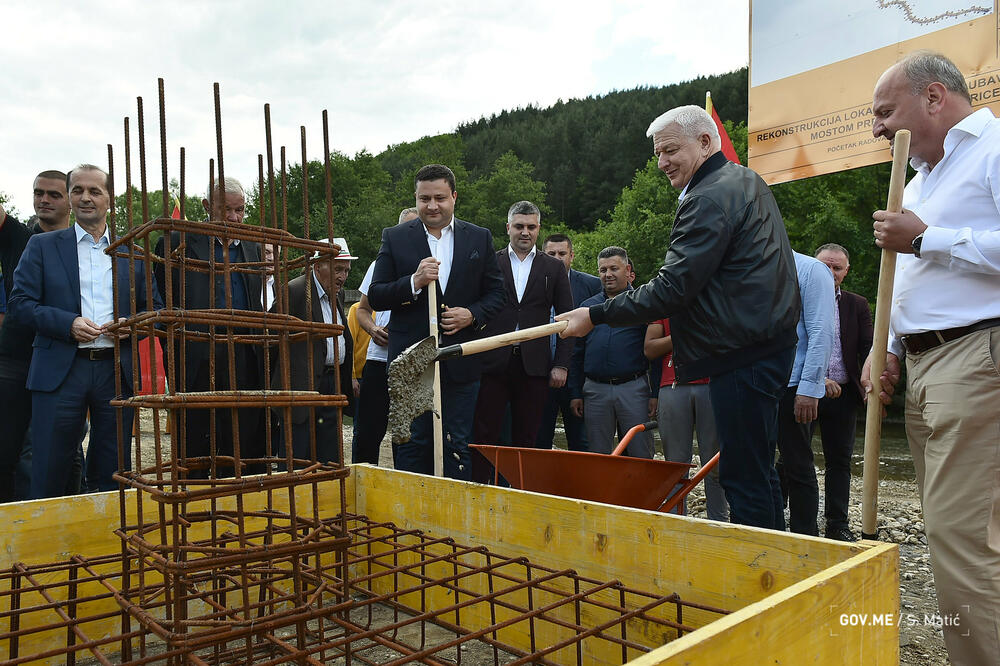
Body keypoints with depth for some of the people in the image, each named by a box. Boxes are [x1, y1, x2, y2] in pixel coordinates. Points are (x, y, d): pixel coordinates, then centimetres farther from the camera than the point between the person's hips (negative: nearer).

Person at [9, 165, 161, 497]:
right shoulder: (42, 245, 7)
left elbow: (153, 308, 13)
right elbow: (20, 304, 1)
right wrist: (69, 323, -15)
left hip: (117, 371, 2)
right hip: (60, 371, -1)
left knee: (113, 475, 9)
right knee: (48, 475, 4)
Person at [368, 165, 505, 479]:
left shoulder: (480, 238, 7)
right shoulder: (394, 238, 3)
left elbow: (496, 293, 10)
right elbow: (375, 297, -1)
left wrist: (473, 314, -9)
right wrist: (414, 283, -18)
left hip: (460, 362, 1)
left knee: (457, 446, 9)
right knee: (412, 445, 7)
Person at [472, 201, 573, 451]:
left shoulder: (554, 268, 11)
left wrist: (561, 364, 1)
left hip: (533, 365, 1)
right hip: (493, 362, -1)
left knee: (526, 440, 6)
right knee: (484, 437, 0)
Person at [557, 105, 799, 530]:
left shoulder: (709, 199, -15)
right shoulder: (747, 182, 18)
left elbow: (673, 288, -21)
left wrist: (597, 315, -16)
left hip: (741, 355, -11)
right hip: (767, 344, 11)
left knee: (744, 478, -4)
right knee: (758, 472, 18)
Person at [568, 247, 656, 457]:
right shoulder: (588, 306, 14)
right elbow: (578, 354, 15)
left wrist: (655, 394, -5)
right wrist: (575, 393, 9)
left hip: (634, 388, -3)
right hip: (595, 390, 3)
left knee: (640, 456, 1)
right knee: (598, 457, 9)